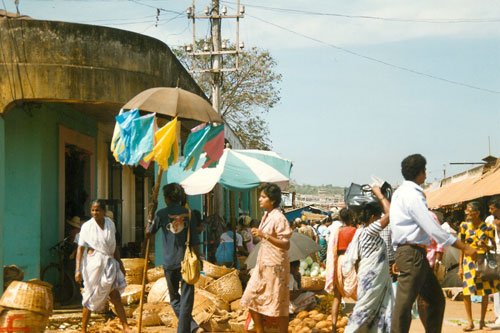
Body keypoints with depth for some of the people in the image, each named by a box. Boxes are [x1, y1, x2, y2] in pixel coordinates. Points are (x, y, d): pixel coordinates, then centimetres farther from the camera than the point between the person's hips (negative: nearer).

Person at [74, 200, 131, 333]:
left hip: (109, 262, 4)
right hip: (93, 263, -4)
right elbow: (80, 248, -8)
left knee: (115, 295, 0)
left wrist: (120, 263, 20)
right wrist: (78, 269, -16)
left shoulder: (110, 224, 8)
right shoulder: (87, 226, -5)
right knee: (91, 298, 2)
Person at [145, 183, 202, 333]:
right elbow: (195, 241, -1)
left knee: (174, 298, 14)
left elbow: (148, 232, 10)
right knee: (186, 299, 5)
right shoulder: (187, 213, 1)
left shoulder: (162, 213, -2)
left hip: (169, 263, 0)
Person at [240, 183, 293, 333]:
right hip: (263, 264, 9)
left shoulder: (278, 218, -16)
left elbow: (286, 245, -21)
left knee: (278, 304, 0)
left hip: (275, 265, -9)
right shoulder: (266, 216, 10)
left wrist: (265, 235, -27)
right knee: (251, 299, 9)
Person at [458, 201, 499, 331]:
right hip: (469, 261, 0)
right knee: (466, 292, -10)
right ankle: (470, 322, 3)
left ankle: (482, 322, 17)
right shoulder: (464, 226, 1)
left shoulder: (488, 227, -4)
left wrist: (485, 246, -21)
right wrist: (460, 266, 4)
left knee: (486, 292, 3)